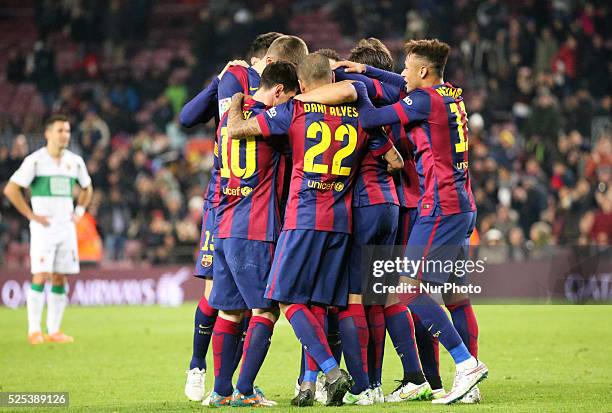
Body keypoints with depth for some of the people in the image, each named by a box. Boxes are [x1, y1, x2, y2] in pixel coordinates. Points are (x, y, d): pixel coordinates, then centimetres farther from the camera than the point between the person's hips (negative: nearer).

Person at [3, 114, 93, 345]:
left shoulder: (75, 161, 10)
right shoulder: (35, 160, -6)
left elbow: (87, 188, 27)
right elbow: (11, 189, -8)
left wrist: (80, 211, 13)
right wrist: (31, 215, -10)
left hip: (66, 227, 5)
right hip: (43, 227, -5)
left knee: (59, 279, 4)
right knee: (41, 276, -11)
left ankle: (54, 330, 8)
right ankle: (34, 330, -7)